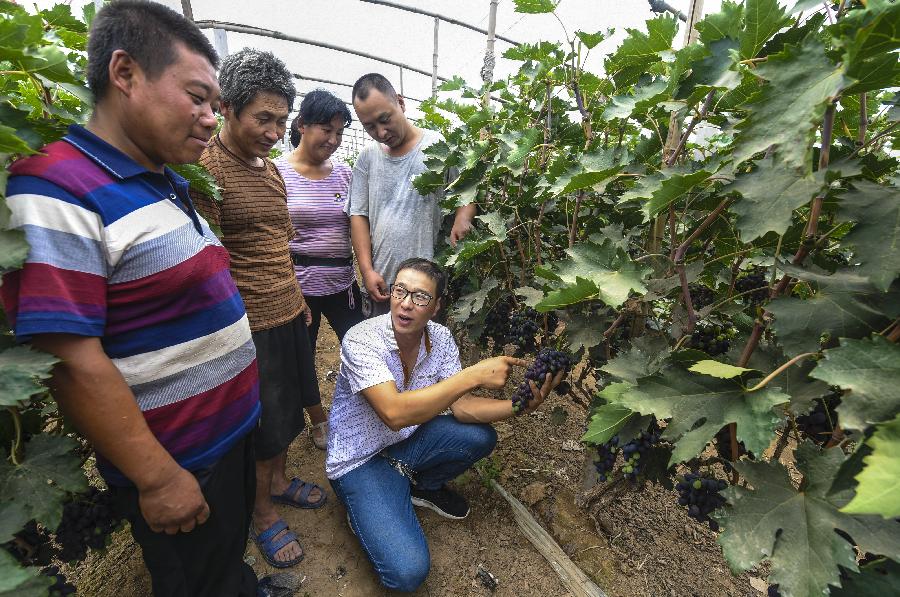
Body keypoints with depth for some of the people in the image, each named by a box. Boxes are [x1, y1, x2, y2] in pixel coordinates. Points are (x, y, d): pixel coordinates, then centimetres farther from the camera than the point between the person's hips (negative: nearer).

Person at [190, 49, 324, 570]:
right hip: (249, 325, -7)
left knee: (288, 410, 21)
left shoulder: (271, 168, 11)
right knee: (262, 427, 10)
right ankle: (263, 515, 34)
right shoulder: (206, 167, -14)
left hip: (289, 312, 8)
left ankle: (279, 481, 45)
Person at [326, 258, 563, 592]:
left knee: (480, 437, -14)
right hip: (360, 460, -5)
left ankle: (423, 486, 14)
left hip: (405, 440, 6)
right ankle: (367, 509, 12)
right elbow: (395, 413, -40)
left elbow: (461, 406, -11)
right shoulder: (361, 340, -28)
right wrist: (474, 375, -40)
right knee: (407, 571, -19)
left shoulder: (440, 338, -11)